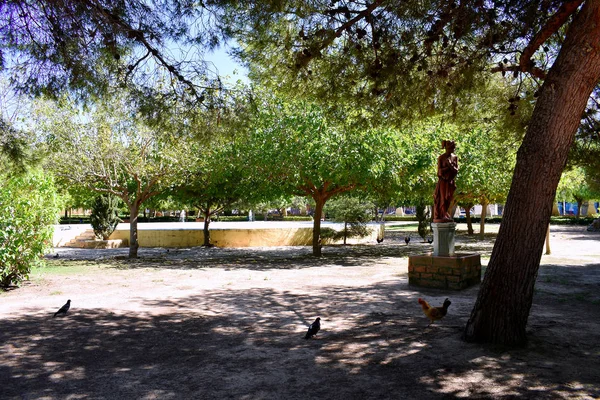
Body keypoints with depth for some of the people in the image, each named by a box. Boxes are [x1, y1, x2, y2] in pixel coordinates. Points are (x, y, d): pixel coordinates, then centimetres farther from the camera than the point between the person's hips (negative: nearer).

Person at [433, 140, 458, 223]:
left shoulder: (455, 157, 7)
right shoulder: (441, 158, -5)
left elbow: (456, 170, 0)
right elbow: (440, 171, -9)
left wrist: (450, 165, -14)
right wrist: (448, 167, -15)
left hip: (450, 182, 4)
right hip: (443, 181, -4)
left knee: (449, 199, 5)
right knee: (442, 199, -5)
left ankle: (446, 216, 11)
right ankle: (440, 217, -1)